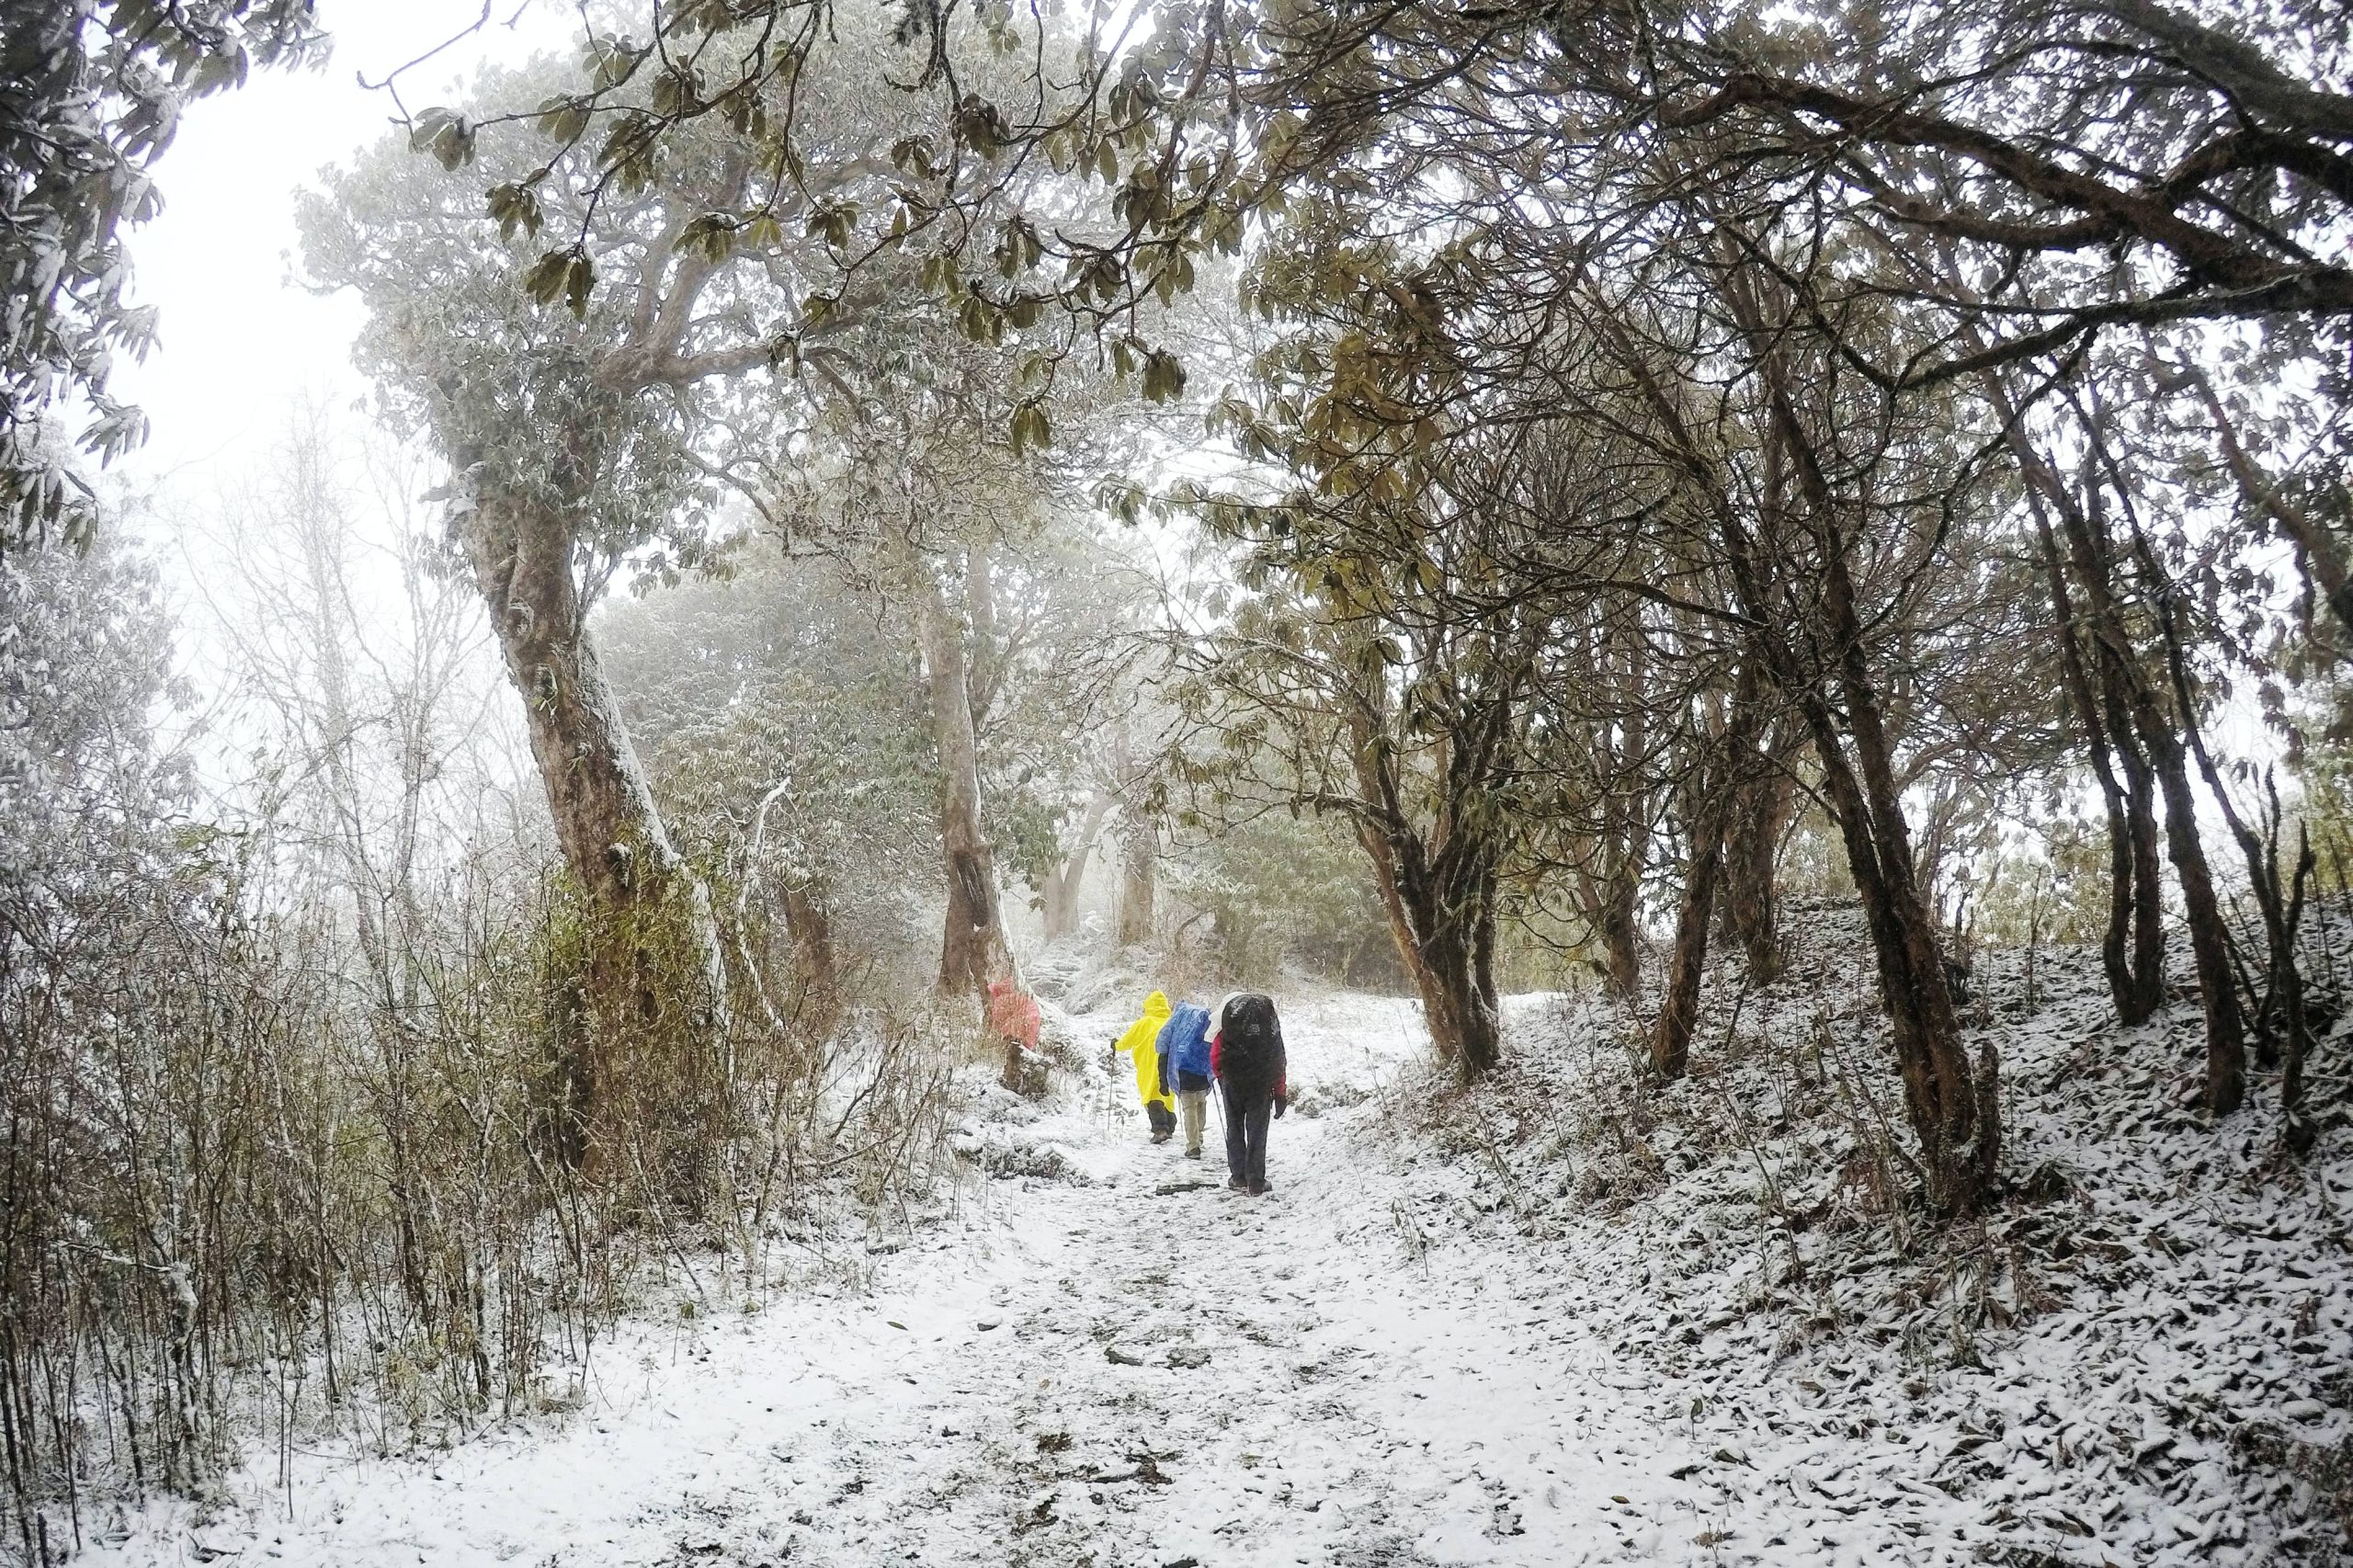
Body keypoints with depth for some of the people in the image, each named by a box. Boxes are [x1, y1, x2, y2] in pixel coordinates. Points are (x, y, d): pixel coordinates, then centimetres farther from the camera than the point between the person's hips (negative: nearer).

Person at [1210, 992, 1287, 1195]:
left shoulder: (1229, 1011, 2)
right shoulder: (1270, 1016, 5)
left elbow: (1215, 1053, -1)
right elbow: (1278, 1058, 3)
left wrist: (1219, 1075, 17)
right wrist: (1281, 1093, 8)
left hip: (1232, 1081, 0)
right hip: (1261, 1084, 0)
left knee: (1234, 1129, 13)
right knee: (1257, 1133, 5)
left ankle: (1238, 1177, 11)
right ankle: (1256, 1183, 2)